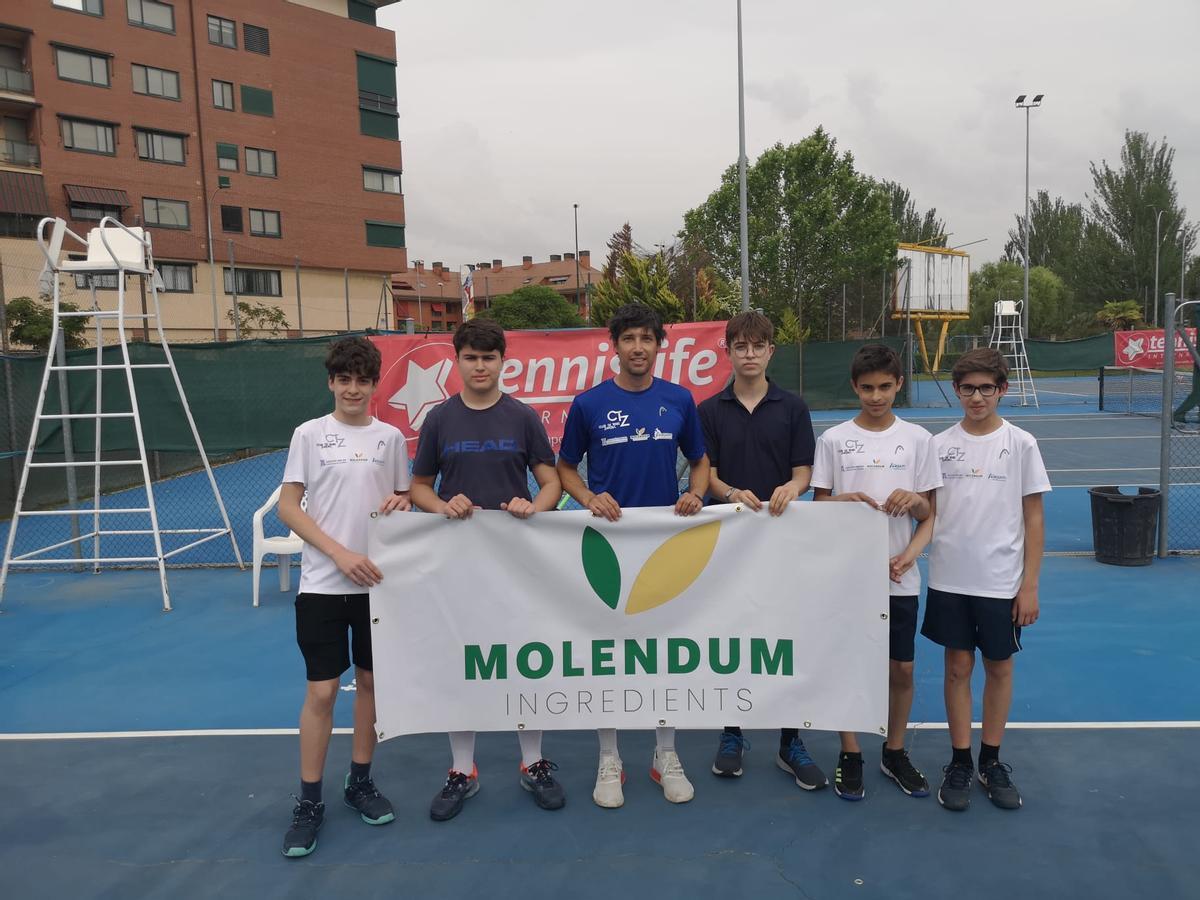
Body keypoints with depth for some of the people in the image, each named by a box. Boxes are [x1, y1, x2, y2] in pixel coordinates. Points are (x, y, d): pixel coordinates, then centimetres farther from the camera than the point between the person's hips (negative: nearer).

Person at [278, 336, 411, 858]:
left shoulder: (390, 437, 5)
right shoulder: (310, 434, -2)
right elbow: (288, 507, -3)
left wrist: (400, 503, -11)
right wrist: (340, 554, -14)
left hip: (377, 580, 3)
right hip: (322, 582, -2)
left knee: (371, 682, 11)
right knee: (322, 691, 0)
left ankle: (360, 782, 29)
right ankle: (309, 802, 15)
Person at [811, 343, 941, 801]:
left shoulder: (918, 438, 2)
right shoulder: (833, 439, -1)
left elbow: (928, 513, 7)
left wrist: (914, 500, -16)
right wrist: (842, 501, -19)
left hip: (900, 577, 1)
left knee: (901, 668, 9)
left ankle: (895, 752, 29)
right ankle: (849, 756, 22)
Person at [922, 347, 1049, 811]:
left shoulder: (1021, 444, -3)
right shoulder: (939, 444, 1)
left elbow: (1034, 518, -1)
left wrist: (1030, 585, -4)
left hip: (1002, 581, -1)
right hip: (950, 579, 1)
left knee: (999, 667, 10)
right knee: (958, 667, 7)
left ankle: (991, 762, 26)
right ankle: (959, 763, 20)